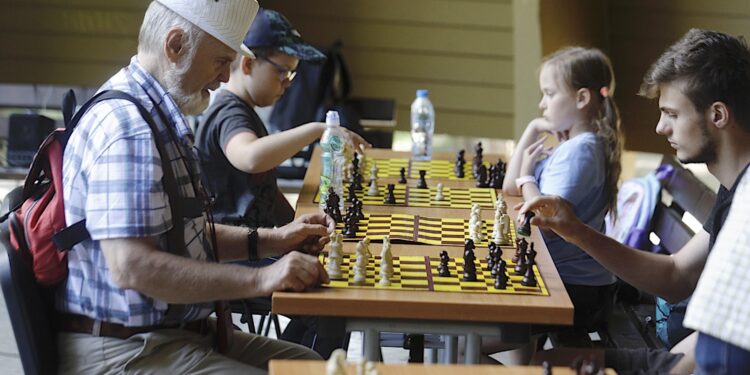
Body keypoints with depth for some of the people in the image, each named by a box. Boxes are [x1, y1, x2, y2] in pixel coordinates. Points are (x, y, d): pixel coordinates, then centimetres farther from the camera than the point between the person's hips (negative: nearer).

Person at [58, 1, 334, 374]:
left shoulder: (158, 113, 13)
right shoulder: (128, 127, -21)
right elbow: (131, 267, -28)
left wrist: (273, 240, 9)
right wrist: (259, 279, -26)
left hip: (171, 330, 10)